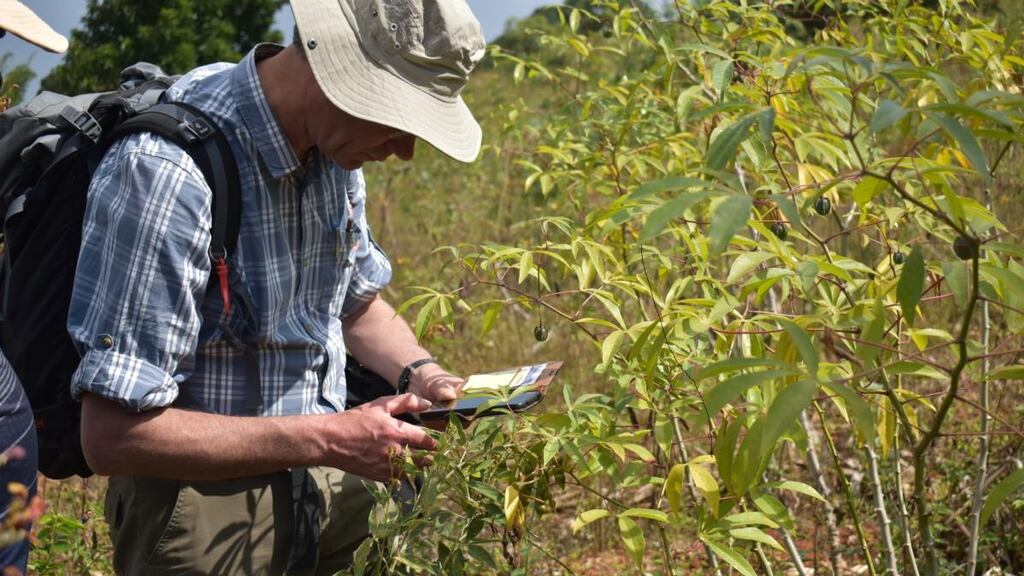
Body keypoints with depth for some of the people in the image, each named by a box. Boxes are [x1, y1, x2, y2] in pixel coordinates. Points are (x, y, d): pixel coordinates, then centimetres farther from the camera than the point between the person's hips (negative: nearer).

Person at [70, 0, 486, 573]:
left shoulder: (332, 146, -4)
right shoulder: (167, 174, -28)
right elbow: (113, 434, -27)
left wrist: (419, 373, -6)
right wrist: (325, 440, -26)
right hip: (207, 521, -6)